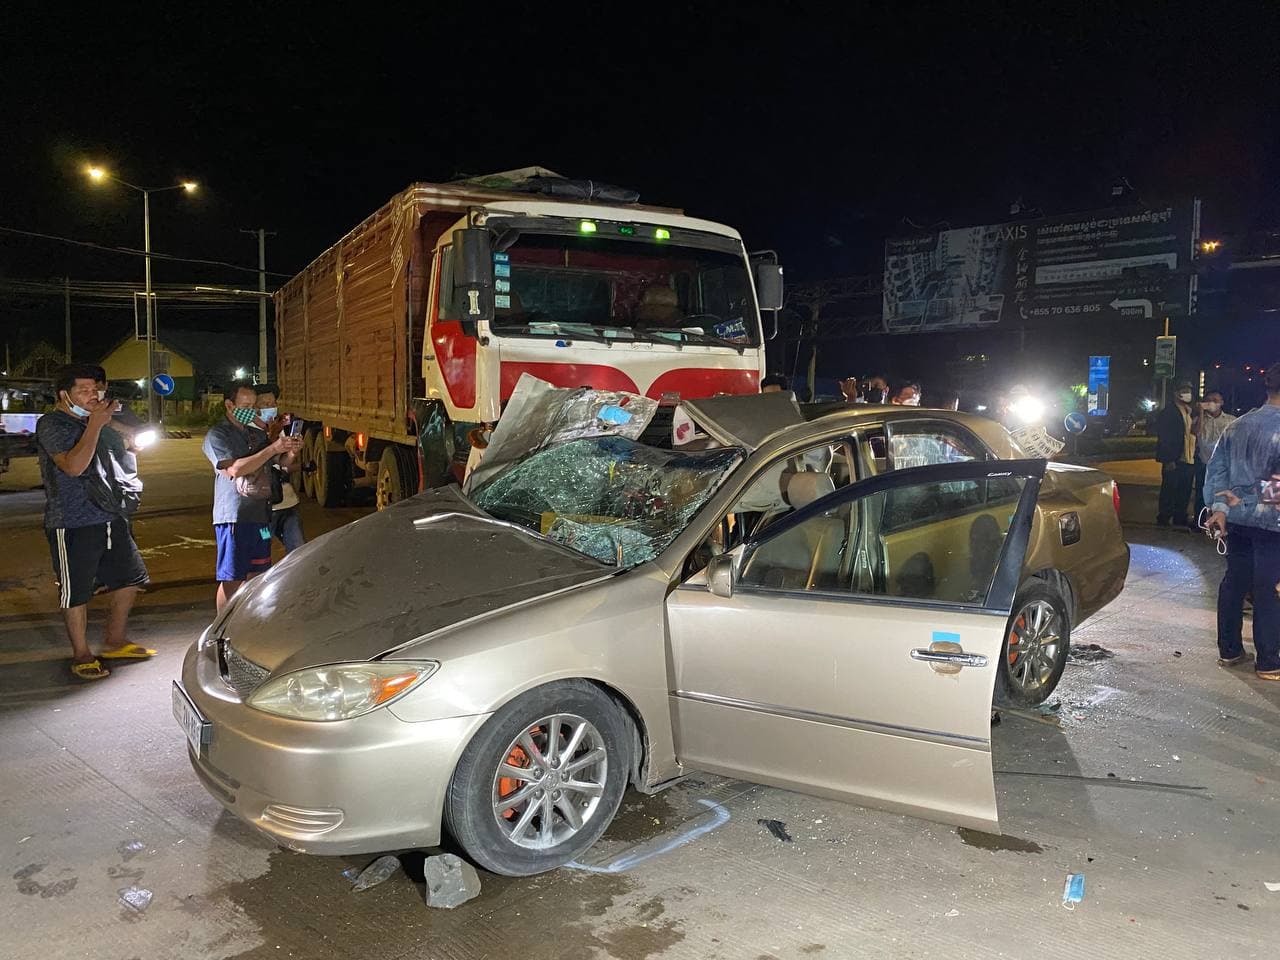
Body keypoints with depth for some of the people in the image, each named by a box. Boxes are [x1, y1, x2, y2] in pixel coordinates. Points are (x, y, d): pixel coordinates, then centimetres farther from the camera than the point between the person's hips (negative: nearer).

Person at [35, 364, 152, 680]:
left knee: (130, 578, 13)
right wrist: (95, 425, -23)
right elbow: (74, 466, -25)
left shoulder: (92, 422, 13)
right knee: (76, 592, 3)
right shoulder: (51, 425, -10)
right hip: (72, 524, -8)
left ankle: (115, 642, 28)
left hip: (109, 517, 8)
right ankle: (81, 655, 17)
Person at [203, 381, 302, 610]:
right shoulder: (217, 435, -6)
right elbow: (235, 469, -20)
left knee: (256, 576, 12)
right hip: (234, 517, -7)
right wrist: (273, 448, -22)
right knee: (231, 580, -2)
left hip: (260, 514, 7)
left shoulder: (257, 434, 15)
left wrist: (291, 452, -7)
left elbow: (281, 464, 17)